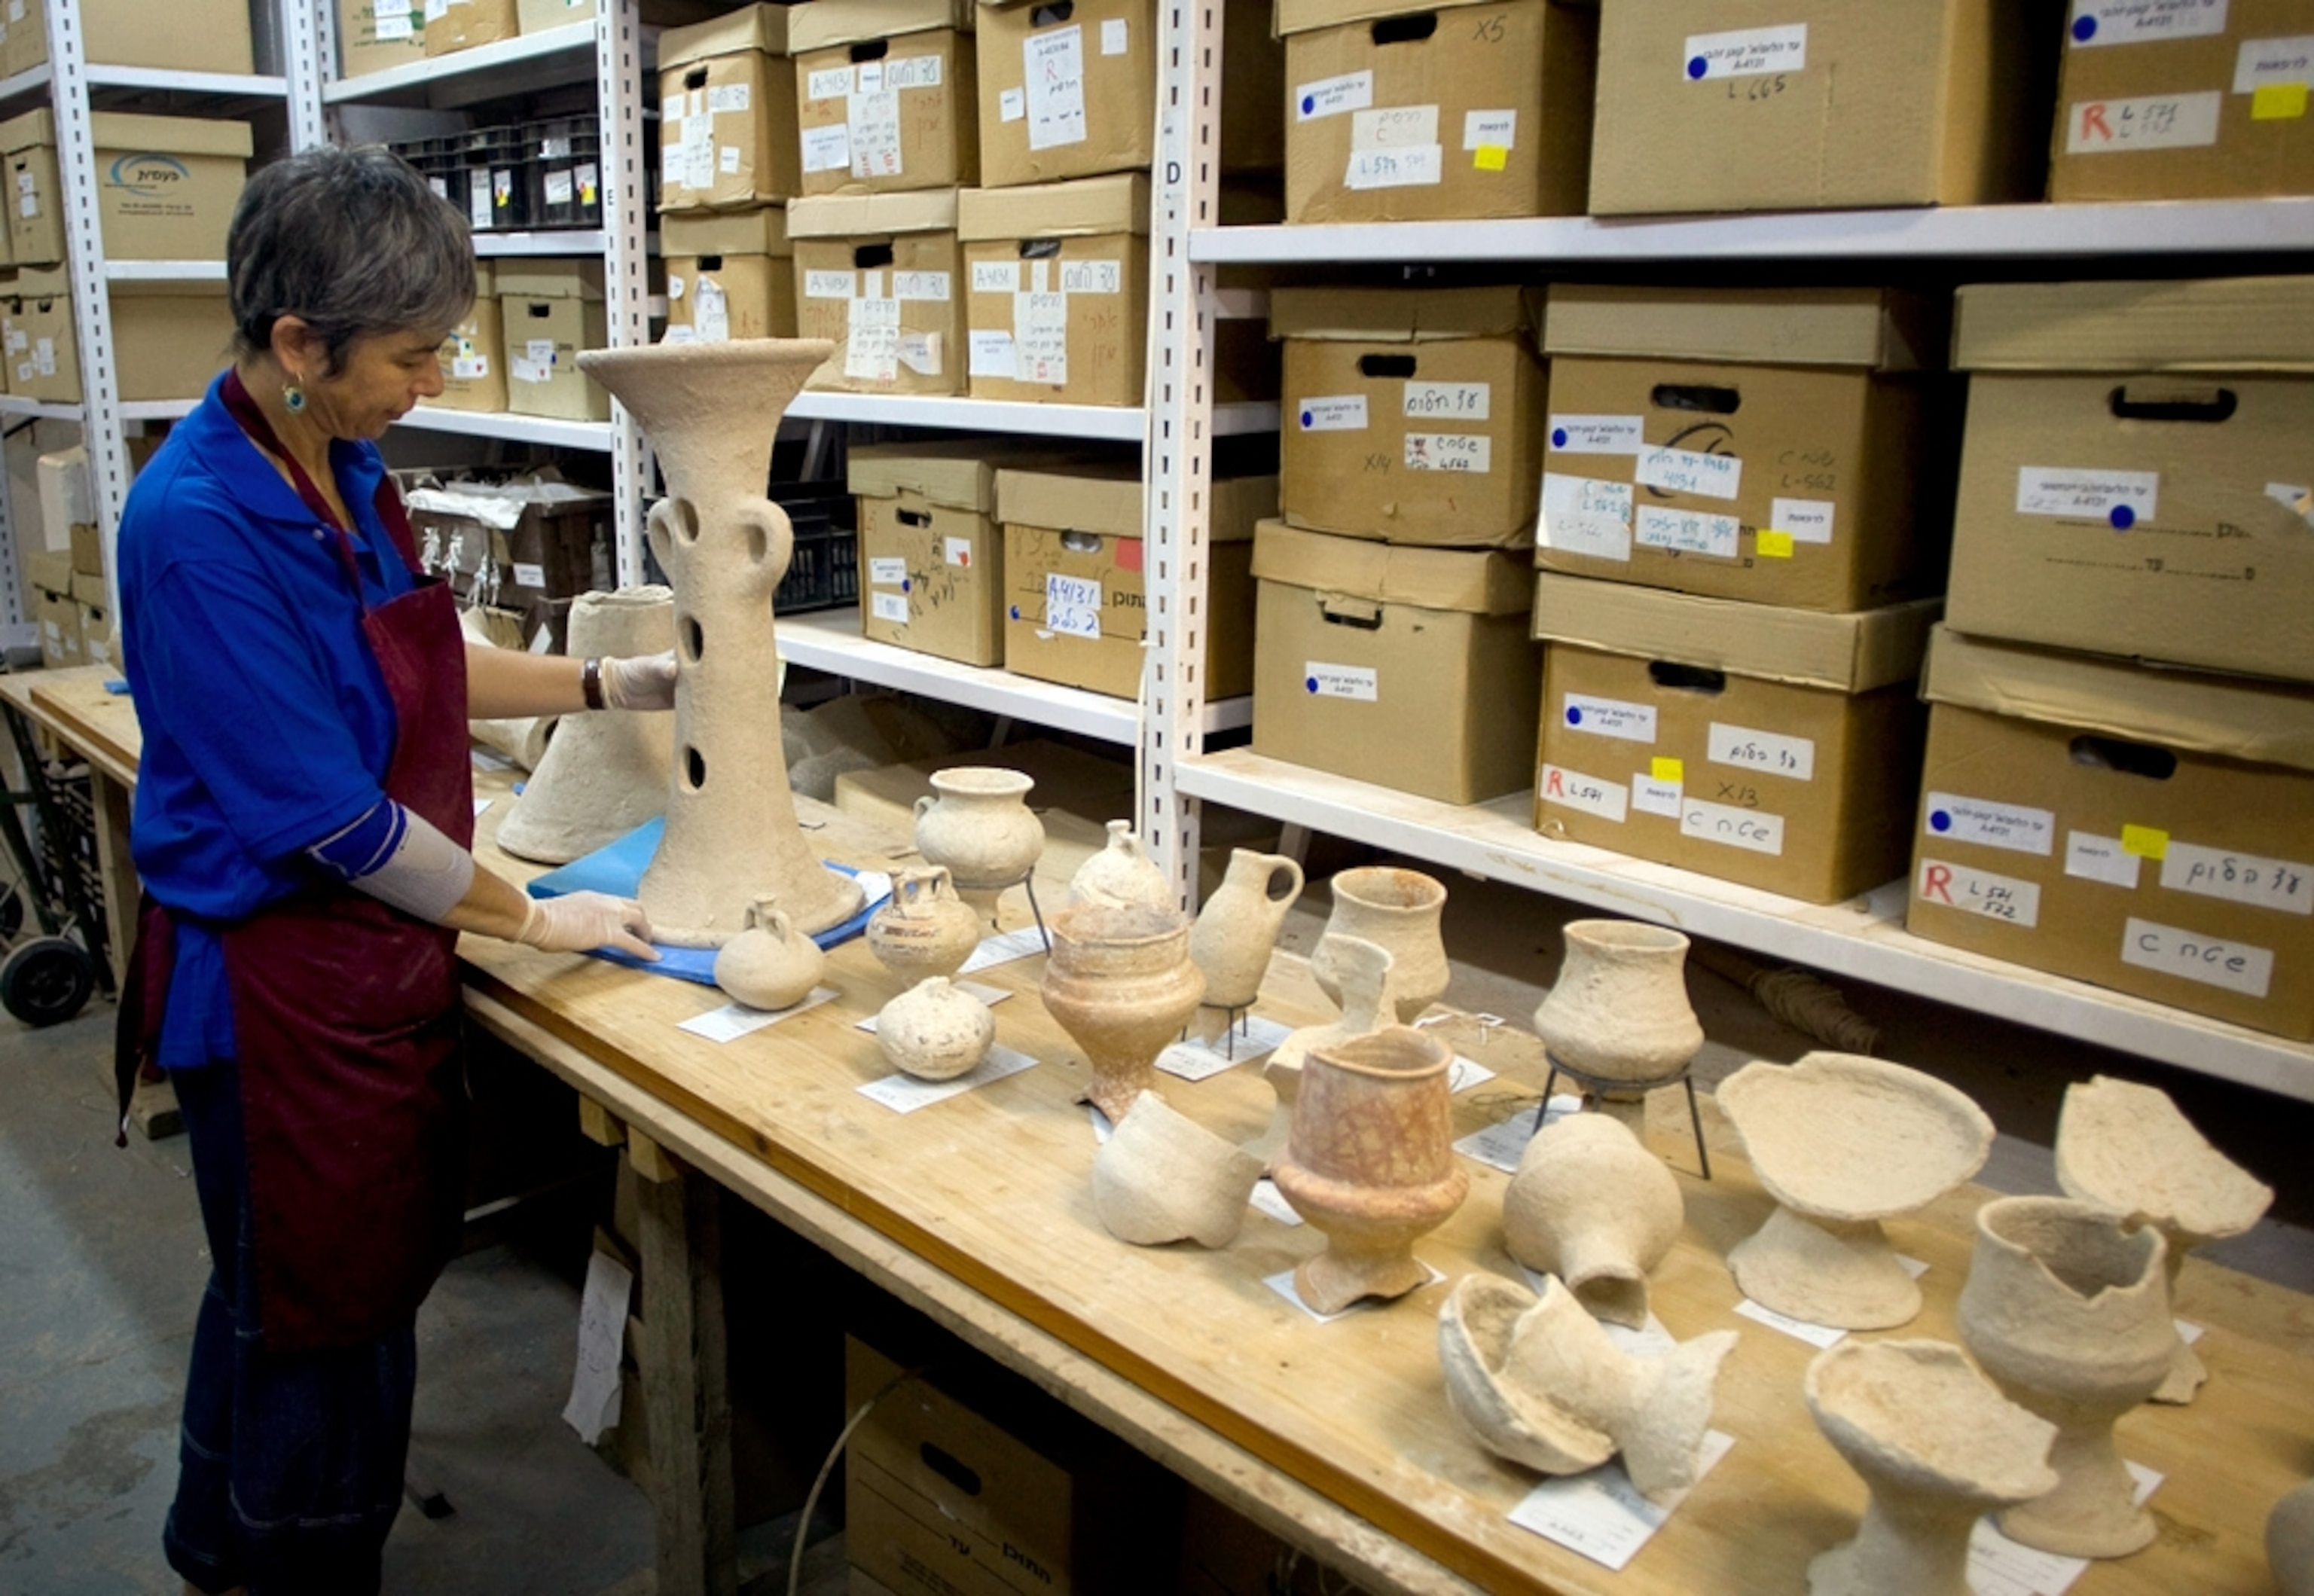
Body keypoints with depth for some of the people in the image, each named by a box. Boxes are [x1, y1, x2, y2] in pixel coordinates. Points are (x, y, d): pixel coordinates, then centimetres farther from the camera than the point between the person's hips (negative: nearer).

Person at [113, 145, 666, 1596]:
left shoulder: (343, 471, 1)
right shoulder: (199, 525, -25)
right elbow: (327, 819, -23)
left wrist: (614, 686, 9)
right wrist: (529, 917, -13)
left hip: (383, 954, 8)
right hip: (283, 982, -8)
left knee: (369, 1284, 24)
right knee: (322, 1323, 11)